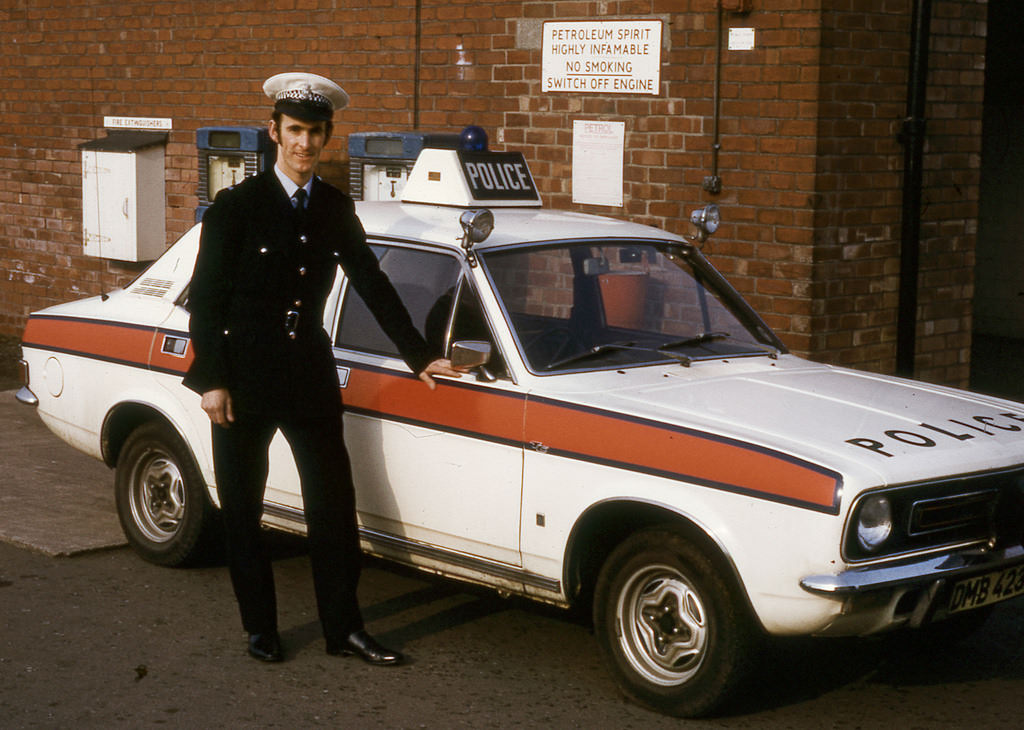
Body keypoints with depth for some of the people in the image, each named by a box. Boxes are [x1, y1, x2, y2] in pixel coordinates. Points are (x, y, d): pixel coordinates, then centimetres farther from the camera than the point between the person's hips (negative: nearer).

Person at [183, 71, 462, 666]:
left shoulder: (336, 209, 5)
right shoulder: (237, 206, -8)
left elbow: (374, 285, 9)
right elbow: (205, 298, -7)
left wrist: (420, 357, 5)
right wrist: (210, 380, -12)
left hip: (310, 375, 3)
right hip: (243, 380, -3)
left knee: (334, 507, 4)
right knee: (243, 510, 7)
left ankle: (344, 628, 14)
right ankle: (260, 628, 21)